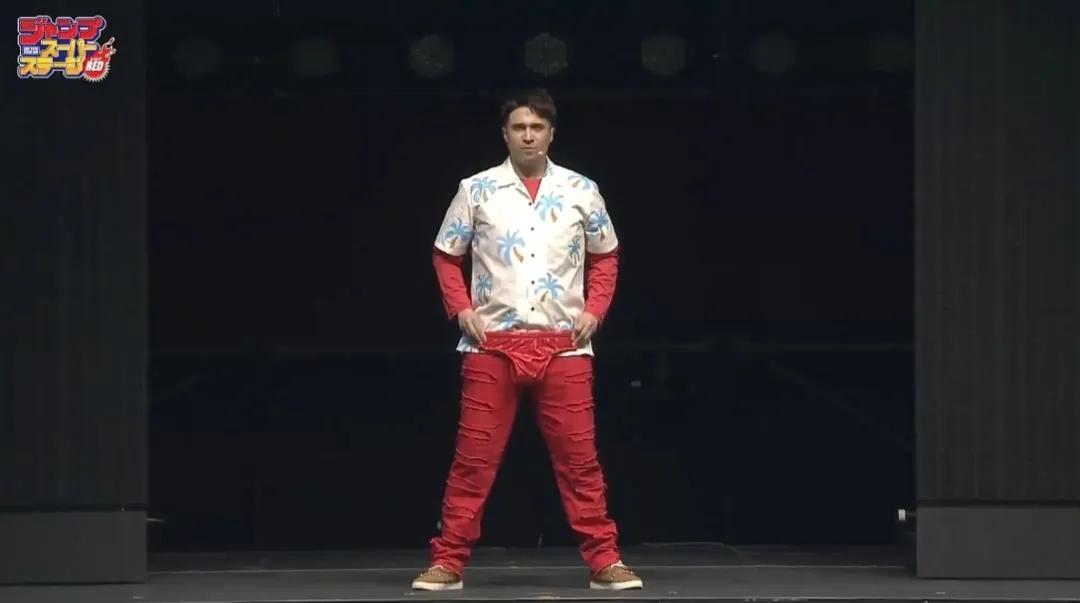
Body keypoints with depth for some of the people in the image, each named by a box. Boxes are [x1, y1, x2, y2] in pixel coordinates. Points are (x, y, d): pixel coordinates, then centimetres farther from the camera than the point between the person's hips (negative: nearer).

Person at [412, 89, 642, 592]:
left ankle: (603, 560, 7)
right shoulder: (476, 190, 2)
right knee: (474, 456, -1)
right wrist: (461, 310, -3)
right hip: (492, 343, -1)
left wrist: (594, 310, 2)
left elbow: (605, 256, 16)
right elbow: (446, 256, 11)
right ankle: (448, 561, 4)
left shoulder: (581, 191, 6)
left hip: (564, 344, 1)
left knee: (579, 456, 1)